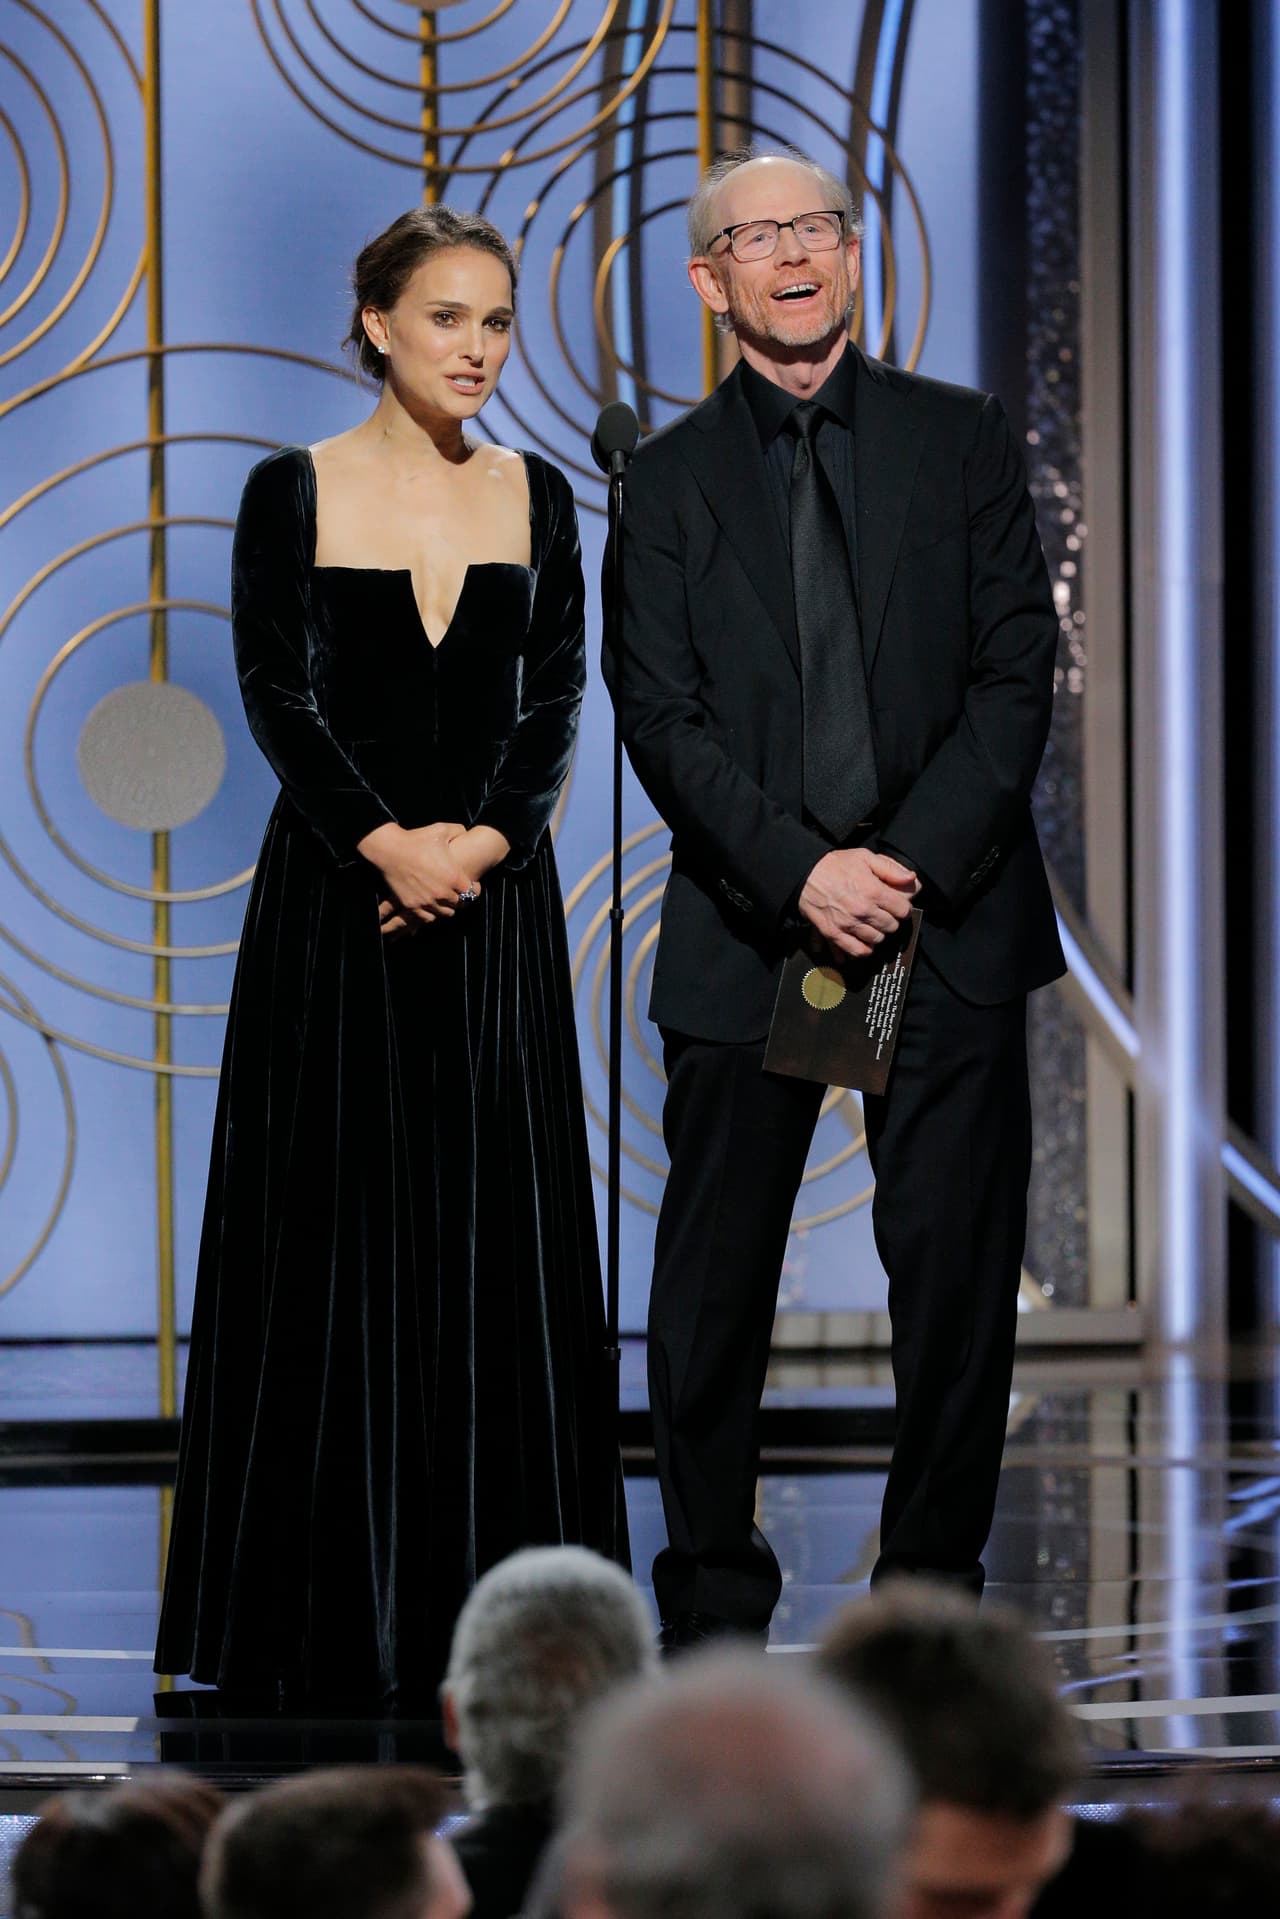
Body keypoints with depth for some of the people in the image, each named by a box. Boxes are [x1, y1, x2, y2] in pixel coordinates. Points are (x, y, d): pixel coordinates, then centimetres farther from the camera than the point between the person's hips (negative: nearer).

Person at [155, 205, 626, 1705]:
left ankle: (485, 1598, 6)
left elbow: (555, 698, 3)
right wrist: (385, 842, -17)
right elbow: (275, 694, -6)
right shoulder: (295, 493, 0)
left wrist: (480, 841, -12)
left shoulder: (534, 498, 8)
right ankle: (328, 1609, 5)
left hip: (496, 893, 3)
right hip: (334, 888, -2)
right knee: (336, 1225, -1)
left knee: (497, 1229, 1)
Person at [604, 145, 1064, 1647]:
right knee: (712, 1285, 2)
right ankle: (711, 1593, 14)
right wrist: (800, 873, -14)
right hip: (743, 933, 0)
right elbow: (661, 718, -1)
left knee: (957, 1271, 1)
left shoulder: (960, 442, 7)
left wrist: (912, 862, -11)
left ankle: (934, 1581, 12)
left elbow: (1017, 675, 1)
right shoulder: (668, 479, 6)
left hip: (948, 916, 0)